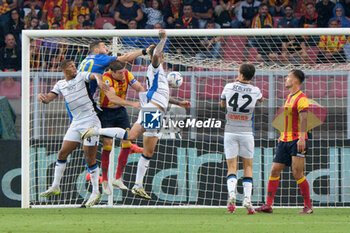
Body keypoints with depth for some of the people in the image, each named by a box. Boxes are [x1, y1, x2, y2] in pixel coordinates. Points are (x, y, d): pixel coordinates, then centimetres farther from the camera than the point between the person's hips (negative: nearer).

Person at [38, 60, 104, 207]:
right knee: (62, 153, 3)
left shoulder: (81, 76, 0)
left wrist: (99, 80, -41)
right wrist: (42, 97, -20)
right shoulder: (60, 85, 12)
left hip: (90, 120, -5)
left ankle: (95, 192, 3)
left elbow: (95, 75, -17)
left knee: (90, 159, -6)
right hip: (76, 123, 5)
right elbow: (48, 99, 4)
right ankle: (55, 187, 15)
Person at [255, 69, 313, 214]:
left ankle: (308, 206, 1)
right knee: (274, 171, 3)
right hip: (285, 140, 9)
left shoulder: (301, 98, -11)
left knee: (297, 174, -9)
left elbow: (303, 119, -21)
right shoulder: (289, 97, 18)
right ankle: (268, 205, 5)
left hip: (297, 141, -9)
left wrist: (301, 138, -30)